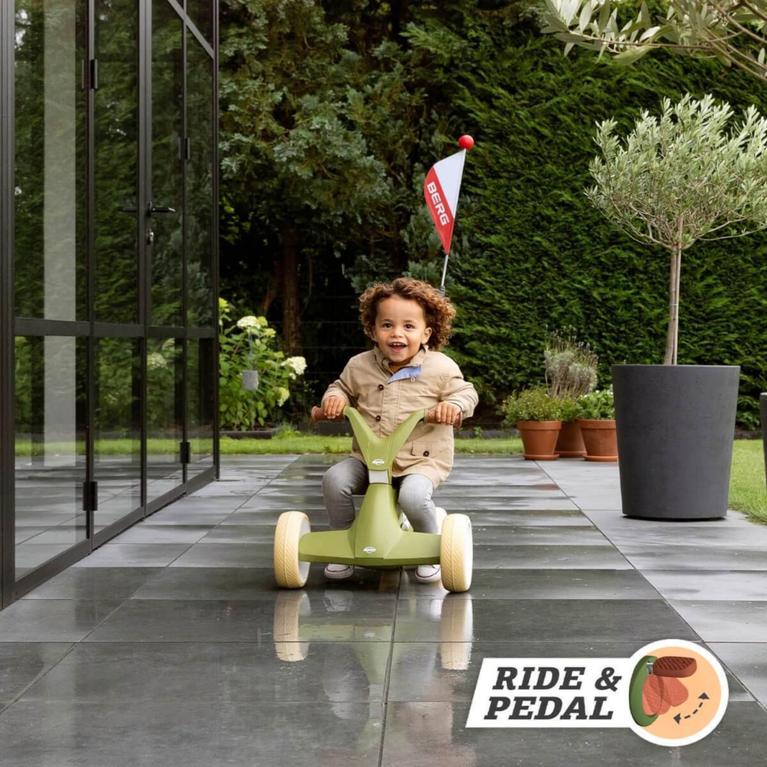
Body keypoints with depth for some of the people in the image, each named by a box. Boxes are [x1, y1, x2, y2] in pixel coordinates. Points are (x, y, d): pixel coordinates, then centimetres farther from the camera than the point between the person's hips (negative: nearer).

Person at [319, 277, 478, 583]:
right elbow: (343, 386, 20)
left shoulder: (441, 367, -6)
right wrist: (334, 397, -4)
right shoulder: (360, 366, 2)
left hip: (421, 459, -3)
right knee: (334, 480, -21)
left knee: (413, 495, -33)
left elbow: (466, 392, 3)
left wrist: (454, 405, -19)